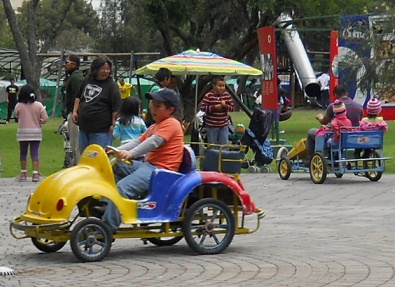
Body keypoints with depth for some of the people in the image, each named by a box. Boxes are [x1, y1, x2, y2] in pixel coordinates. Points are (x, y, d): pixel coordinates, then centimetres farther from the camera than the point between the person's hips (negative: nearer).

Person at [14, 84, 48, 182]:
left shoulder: (19, 106, -8)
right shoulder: (38, 105, -7)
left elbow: (16, 115, 10)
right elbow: (45, 119, -7)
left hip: (23, 132, 0)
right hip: (36, 132, 0)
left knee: (23, 153, 12)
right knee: (35, 153, 3)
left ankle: (23, 173, 18)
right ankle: (35, 174, -2)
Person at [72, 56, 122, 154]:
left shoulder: (111, 85, -7)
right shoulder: (87, 80, 11)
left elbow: (116, 108, -10)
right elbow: (79, 97, 24)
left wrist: (113, 124, -14)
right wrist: (75, 111, 13)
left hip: (101, 130, -6)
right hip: (84, 127, 6)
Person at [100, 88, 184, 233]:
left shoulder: (171, 124, -6)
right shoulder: (154, 127, 28)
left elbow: (154, 142, -20)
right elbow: (138, 142, 21)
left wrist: (131, 153, -30)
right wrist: (117, 150, 6)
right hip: (147, 165, 11)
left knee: (122, 187, -27)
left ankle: (108, 228, -29)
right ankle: (106, 203, 1)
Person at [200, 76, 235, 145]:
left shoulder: (227, 95, 2)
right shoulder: (208, 96, -10)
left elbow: (232, 107, 4)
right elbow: (203, 108, -12)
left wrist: (225, 106, -16)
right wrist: (215, 107, -21)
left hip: (224, 125, 3)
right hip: (211, 125, -3)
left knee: (224, 145, 6)